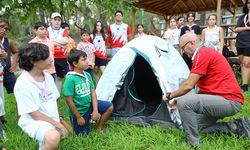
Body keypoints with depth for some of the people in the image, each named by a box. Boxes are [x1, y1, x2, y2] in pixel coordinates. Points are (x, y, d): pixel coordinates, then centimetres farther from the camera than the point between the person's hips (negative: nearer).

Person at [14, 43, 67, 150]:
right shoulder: (22, 84, -19)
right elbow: (34, 114, -17)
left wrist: (58, 122, 5)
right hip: (34, 122, -7)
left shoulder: (48, 77, 1)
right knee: (54, 138, -34)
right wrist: (58, 125, -15)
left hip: (52, 120, 7)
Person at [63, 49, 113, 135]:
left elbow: (93, 92, -2)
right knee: (83, 134, 3)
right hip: (78, 111, -6)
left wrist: (95, 110, -11)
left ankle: (99, 128, 10)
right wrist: (78, 117, -15)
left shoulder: (87, 75, -4)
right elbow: (69, 101, -22)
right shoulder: (70, 79, -26)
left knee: (109, 107, -3)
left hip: (89, 105, 6)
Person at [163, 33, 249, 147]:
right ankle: (237, 126, 14)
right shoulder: (208, 52, 16)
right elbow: (204, 87, 19)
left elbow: (188, 86, -18)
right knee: (201, 127, 21)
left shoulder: (203, 54, -16)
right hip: (230, 100, 11)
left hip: (228, 101, -11)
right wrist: (178, 99, 18)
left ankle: (195, 143, -10)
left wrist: (170, 95, -1)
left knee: (183, 103, -25)